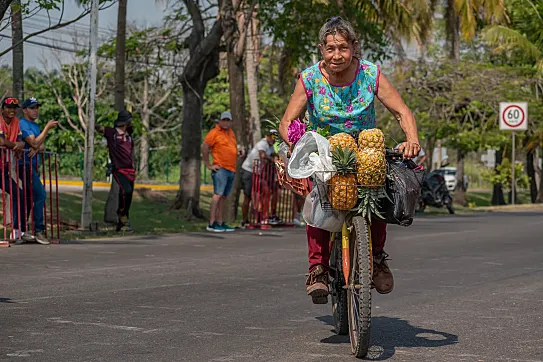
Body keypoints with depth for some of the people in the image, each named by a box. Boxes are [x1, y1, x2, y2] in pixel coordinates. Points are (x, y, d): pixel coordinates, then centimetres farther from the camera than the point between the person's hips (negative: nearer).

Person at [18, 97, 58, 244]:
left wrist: (37, 149, -10)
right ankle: (39, 230, -16)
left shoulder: (36, 125, 20)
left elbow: (41, 146, 14)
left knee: (29, 199, 9)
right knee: (40, 194, -17)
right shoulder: (23, 124, -9)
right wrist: (47, 128, -16)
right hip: (26, 165, -10)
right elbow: (34, 143, -19)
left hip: (34, 166, 10)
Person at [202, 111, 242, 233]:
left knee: (223, 196, 10)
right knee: (218, 194, -13)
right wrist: (208, 165, -11)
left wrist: (238, 151, 11)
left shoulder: (231, 133, 21)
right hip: (221, 169, -8)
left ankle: (220, 223, 13)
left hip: (231, 170, 8)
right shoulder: (215, 132, -4)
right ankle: (211, 224, -15)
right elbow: (204, 147, -10)